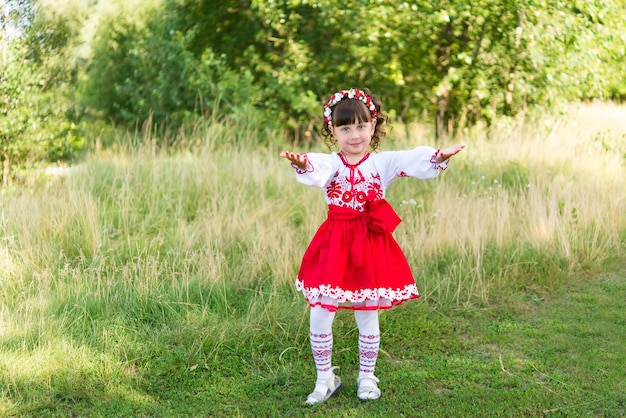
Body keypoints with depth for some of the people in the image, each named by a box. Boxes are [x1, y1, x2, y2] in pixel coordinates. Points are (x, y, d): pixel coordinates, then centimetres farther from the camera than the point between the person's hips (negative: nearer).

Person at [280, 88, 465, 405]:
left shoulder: (383, 162, 0)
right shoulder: (329, 163, -3)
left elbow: (414, 161, -17)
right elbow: (315, 173, -27)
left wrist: (439, 157, -38)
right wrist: (303, 165, -51)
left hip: (371, 246, 0)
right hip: (334, 246, 0)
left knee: (368, 316, 10)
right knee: (319, 316, 1)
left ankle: (366, 377, 29)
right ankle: (325, 378, 21)